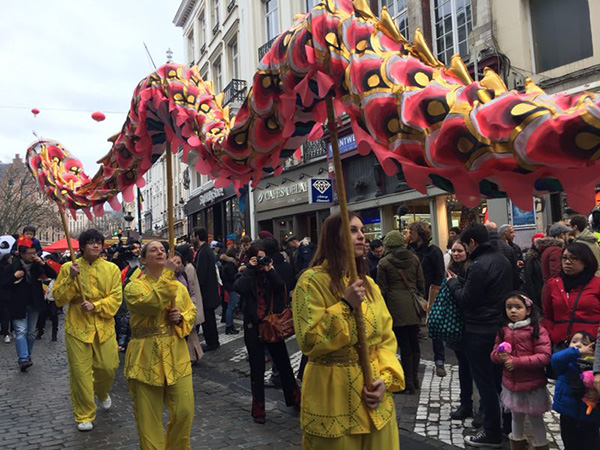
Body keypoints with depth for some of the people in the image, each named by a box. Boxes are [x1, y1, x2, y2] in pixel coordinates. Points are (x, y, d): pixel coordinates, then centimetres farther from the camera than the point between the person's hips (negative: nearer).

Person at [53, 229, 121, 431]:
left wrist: (95, 305, -17)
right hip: (77, 327, -1)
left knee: (108, 367, 6)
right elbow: (58, 298, -3)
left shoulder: (111, 269, 1)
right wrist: (71, 279, -17)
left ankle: (102, 393, 41)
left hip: (104, 326, 1)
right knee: (80, 372, 1)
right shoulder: (69, 268, 0)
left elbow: (116, 297, -3)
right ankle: (84, 416, 17)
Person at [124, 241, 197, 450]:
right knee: (148, 418, 5)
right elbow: (153, 302, -25)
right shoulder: (133, 287, -5)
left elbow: (192, 312, 16)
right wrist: (168, 273, -23)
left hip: (176, 357, 4)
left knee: (184, 411, 3)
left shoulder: (179, 286, 9)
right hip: (146, 360, -3)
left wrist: (181, 318, -6)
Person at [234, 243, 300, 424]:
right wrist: (251, 269, -17)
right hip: (253, 327, -2)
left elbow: (280, 287, -14)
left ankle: (294, 398, 29)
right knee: (257, 369, 7)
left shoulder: (270, 274, 5)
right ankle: (258, 409, 18)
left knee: (283, 363, 11)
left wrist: (269, 269, -15)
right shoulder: (245, 275, 1)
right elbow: (239, 288, -21)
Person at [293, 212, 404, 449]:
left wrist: (385, 378, -8)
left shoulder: (368, 283, 8)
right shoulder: (313, 280, -12)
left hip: (372, 389, 6)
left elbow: (386, 338, 7)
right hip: (334, 394, -6)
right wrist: (345, 305, -21)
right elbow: (309, 342, -17)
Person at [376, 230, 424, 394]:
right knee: (414, 342, 14)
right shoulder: (414, 258, 5)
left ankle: (409, 382, 8)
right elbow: (421, 283, 8)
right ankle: (415, 378, 23)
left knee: (404, 345, 1)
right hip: (413, 306, 4)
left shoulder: (384, 262, -5)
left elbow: (382, 289, -3)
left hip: (396, 308, -4)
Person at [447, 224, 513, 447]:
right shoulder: (502, 260, 8)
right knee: (500, 378, 19)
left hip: (480, 332, -9)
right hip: (501, 327, 9)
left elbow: (465, 300, -18)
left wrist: (453, 282, -2)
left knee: (485, 382, 2)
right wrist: (462, 281, 12)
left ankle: (492, 433, 12)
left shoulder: (479, 266, -22)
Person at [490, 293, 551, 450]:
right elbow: (494, 353, 8)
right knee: (517, 417, 22)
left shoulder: (538, 330, -14)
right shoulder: (504, 330, 2)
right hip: (511, 384, 5)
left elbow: (544, 357, -20)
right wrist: (500, 356, -16)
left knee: (535, 419, 11)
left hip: (532, 385, -5)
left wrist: (517, 362, -23)